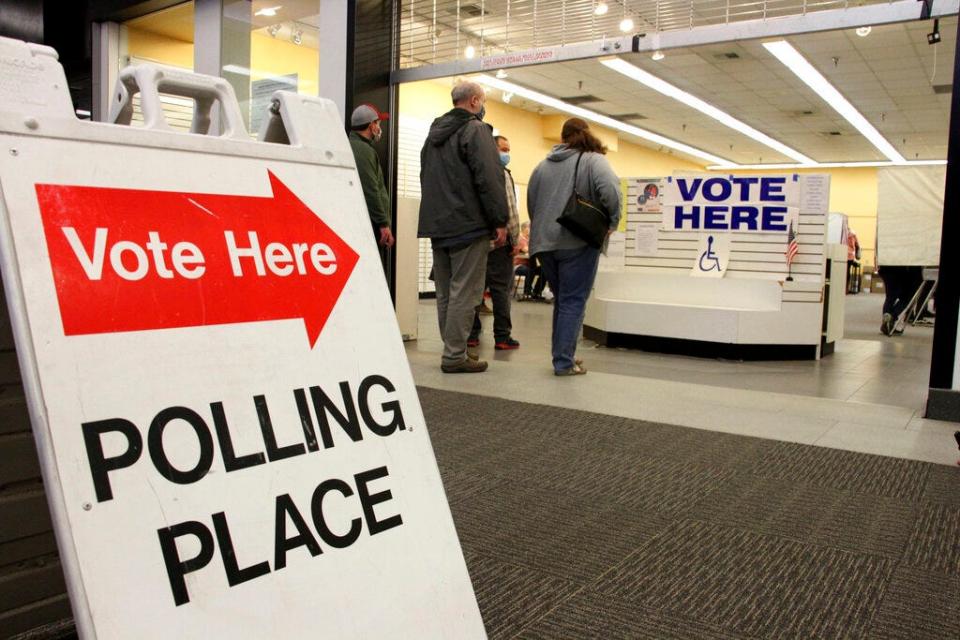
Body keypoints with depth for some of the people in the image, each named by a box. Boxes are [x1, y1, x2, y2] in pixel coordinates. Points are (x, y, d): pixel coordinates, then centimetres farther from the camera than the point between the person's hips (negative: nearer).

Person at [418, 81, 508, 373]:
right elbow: (489, 179, -17)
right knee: (464, 292, -6)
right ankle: (455, 356, -6)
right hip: (468, 226, -8)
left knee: (445, 293, 11)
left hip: (437, 225, 8)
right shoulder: (475, 130, -8)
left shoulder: (435, 132, 19)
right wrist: (500, 222, -14)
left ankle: (452, 350, 17)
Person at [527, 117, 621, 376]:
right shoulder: (593, 160, -2)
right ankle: (564, 362, -1)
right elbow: (610, 189, -20)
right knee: (573, 302, 0)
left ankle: (562, 354, 23)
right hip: (577, 243, -5)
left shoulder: (543, 164, 15)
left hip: (544, 242, 5)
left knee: (561, 299, 18)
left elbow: (530, 202, 19)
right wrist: (612, 222, -9)